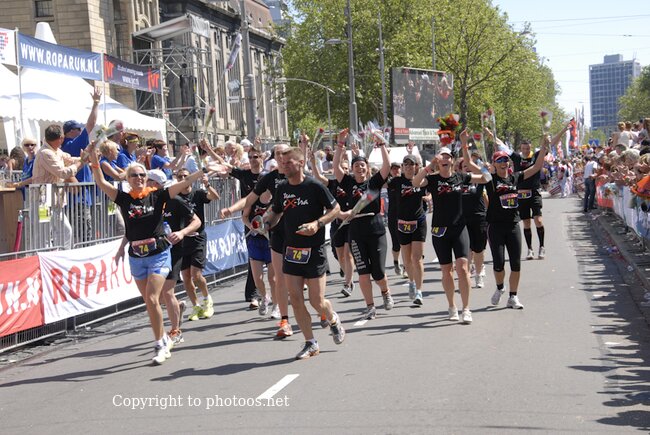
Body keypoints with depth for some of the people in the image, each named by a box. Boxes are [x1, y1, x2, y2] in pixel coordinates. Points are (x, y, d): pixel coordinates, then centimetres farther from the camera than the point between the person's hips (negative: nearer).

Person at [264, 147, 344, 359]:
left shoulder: (314, 186, -9)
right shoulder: (281, 189, 6)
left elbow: (335, 209, -3)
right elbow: (276, 212, 20)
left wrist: (317, 223, -18)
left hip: (314, 251, -5)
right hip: (290, 250, 5)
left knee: (317, 301, -3)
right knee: (295, 299, 0)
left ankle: (334, 320, 31)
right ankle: (310, 343, 13)